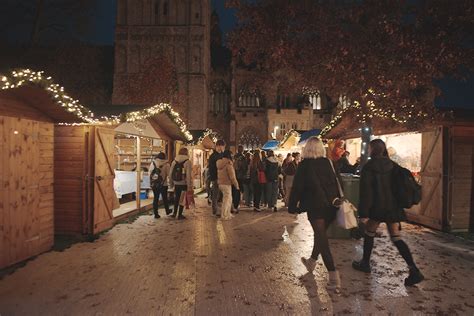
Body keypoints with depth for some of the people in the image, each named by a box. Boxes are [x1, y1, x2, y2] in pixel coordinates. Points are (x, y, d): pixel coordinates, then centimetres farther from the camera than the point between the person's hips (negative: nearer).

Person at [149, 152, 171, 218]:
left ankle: (156, 214, 11)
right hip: (163, 184, -2)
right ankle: (167, 211, 31)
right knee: (165, 198, 14)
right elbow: (168, 174, -7)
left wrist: (151, 182, 14)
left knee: (155, 198, 10)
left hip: (154, 184, 2)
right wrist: (170, 181, 10)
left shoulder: (152, 163, 2)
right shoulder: (166, 164, -9)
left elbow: (150, 173, 6)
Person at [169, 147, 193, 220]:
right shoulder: (187, 162, -10)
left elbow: (170, 173, 9)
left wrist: (171, 183, 18)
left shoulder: (174, 162, 6)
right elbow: (189, 175, -15)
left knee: (176, 198, 19)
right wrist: (189, 186, -14)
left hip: (176, 184, 5)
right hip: (184, 184, -5)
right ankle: (180, 215, 10)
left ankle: (174, 213, 27)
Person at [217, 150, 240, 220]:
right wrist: (236, 185, -9)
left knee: (229, 199, 19)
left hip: (221, 183, 9)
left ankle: (227, 214, 27)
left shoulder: (219, 163, 10)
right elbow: (232, 176, -18)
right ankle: (224, 215, 8)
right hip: (226, 184, -9)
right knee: (226, 200, 2)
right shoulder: (228, 164, -17)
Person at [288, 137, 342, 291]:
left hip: (315, 206, -5)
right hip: (330, 205, 6)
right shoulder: (327, 162, 5)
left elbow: (297, 187, -8)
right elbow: (335, 182, 10)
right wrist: (336, 200, 18)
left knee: (321, 237, -1)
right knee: (321, 235, 20)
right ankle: (312, 261, 39)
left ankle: (334, 276, -6)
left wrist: (293, 206, -1)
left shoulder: (304, 165, -8)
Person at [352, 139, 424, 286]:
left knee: (369, 232, 14)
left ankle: (365, 263, 24)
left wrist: (363, 213, -12)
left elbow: (366, 191, -13)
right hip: (394, 207, 5)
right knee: (396, 238, 7)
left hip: (377, 207, -5)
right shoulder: (392, 165, 8)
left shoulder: (369, 167, -10)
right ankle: (414, 271, -3)